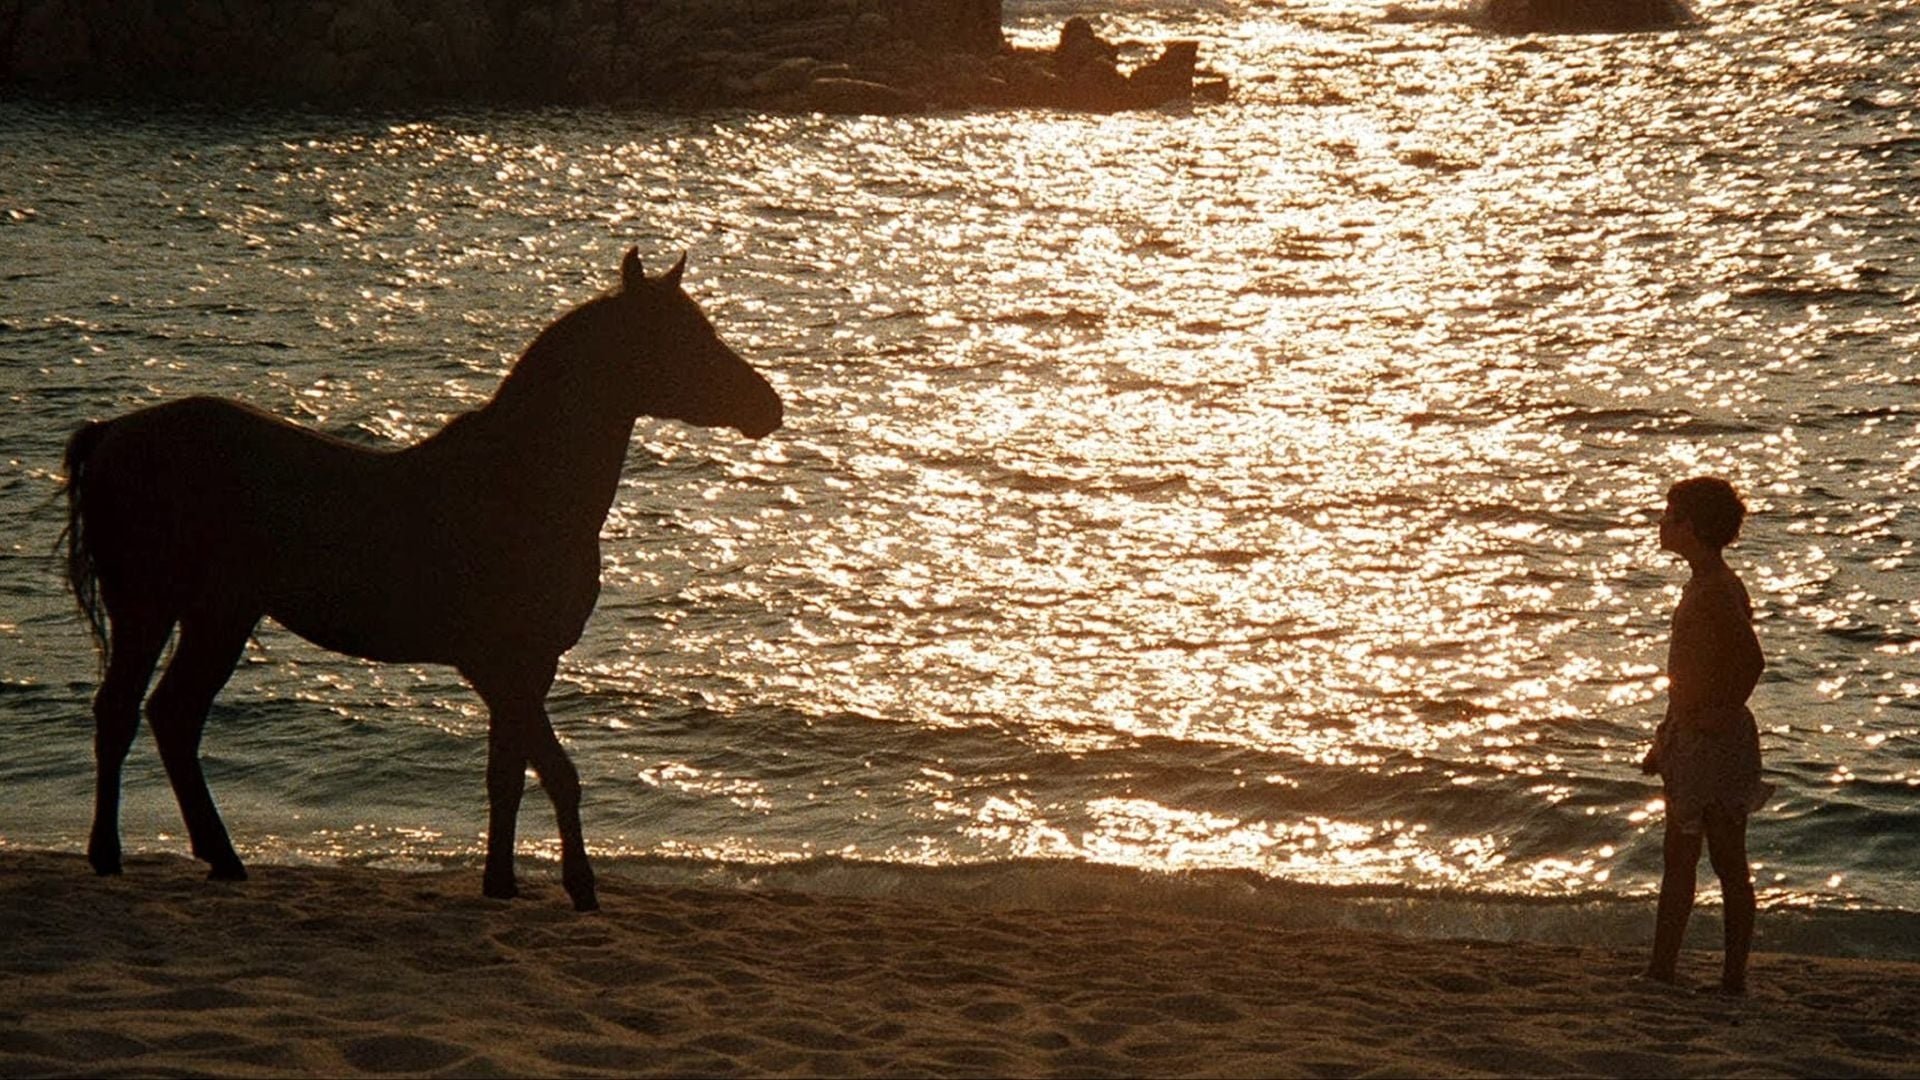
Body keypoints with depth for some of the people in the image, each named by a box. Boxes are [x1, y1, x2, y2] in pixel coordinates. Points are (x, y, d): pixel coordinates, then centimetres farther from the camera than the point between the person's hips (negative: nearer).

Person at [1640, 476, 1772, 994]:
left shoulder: (1716, 591, -18)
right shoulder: (1702, 585, 14)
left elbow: (1751, 659, -30)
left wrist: (1722, 715, -19)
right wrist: (1667, 739, 23)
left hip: (1714, 739, -10)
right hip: (1690, 739, 10)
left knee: (1728, 862, -4)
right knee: (1678, 859, 13)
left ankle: (1734, 979, 0)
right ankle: (1661, 971, 19)